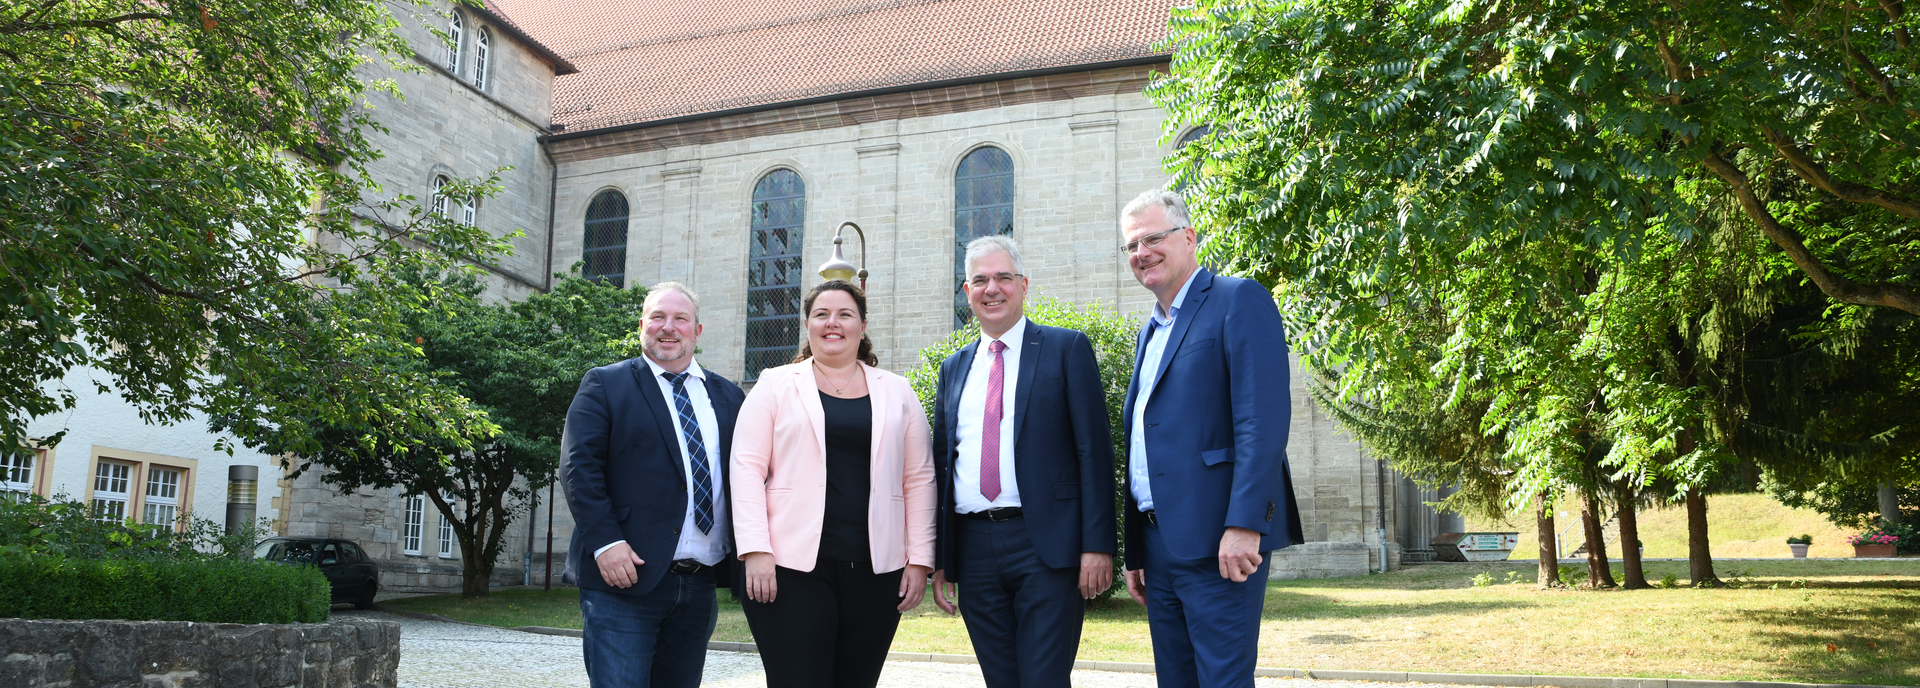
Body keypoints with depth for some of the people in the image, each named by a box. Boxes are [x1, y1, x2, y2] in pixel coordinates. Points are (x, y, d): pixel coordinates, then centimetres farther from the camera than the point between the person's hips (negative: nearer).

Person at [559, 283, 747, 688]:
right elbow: (579, 467, -6)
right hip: (625, 578, -4)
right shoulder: (605, 385, 3)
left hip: (700, 586, 5)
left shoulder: (728, 396, 15)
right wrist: (606, 542, -17)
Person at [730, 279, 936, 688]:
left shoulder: (897, 392, 13)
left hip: (876, 573, 2)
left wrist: (919, 560, 3)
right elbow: (747, 468, 1)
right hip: (793, 567, -2)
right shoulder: (776, 385, 8)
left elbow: (919, 479, 10)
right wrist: (755, 551, -10)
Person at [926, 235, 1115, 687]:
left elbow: (1094, 451, -4)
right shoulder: (953, 368, 16)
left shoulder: (1066, 349, 2)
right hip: (973, 546, 5)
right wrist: (939, 560, 11)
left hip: (1047, 547, -4)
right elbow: (941, 463, 17)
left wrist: (1097, 546, -12)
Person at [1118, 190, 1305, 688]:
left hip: (1217, 543, -8)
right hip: (1158, 544, 8)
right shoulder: (1150, 333, 21)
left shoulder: (1239, 300, -5)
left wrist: (1243, 526, -23)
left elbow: (1265, 419, -16)